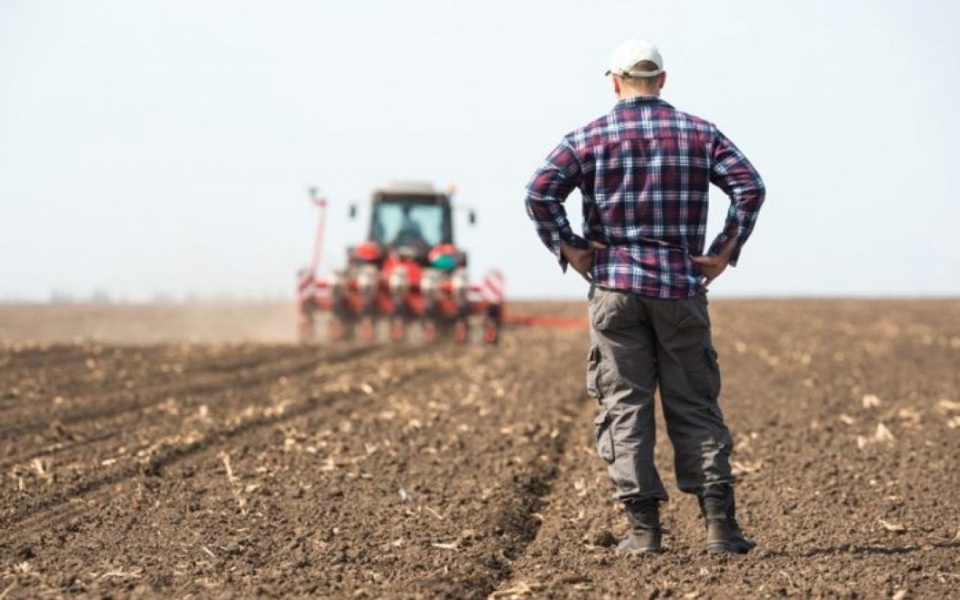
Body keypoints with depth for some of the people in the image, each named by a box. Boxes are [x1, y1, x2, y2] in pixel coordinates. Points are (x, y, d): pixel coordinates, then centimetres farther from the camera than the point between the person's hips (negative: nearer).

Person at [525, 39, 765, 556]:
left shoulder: (589, 138, 2)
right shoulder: (699, 133, 6)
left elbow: (540, 192, -11)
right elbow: (750, 187, -4)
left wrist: (567, 248, -3)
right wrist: (726, 250, 0)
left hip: (614, 284, -1)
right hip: (681, 288, 1)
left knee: (624, 404, 3)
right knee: (695, 405, 6)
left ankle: (643, 527, -1)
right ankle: (719, 522, 0)